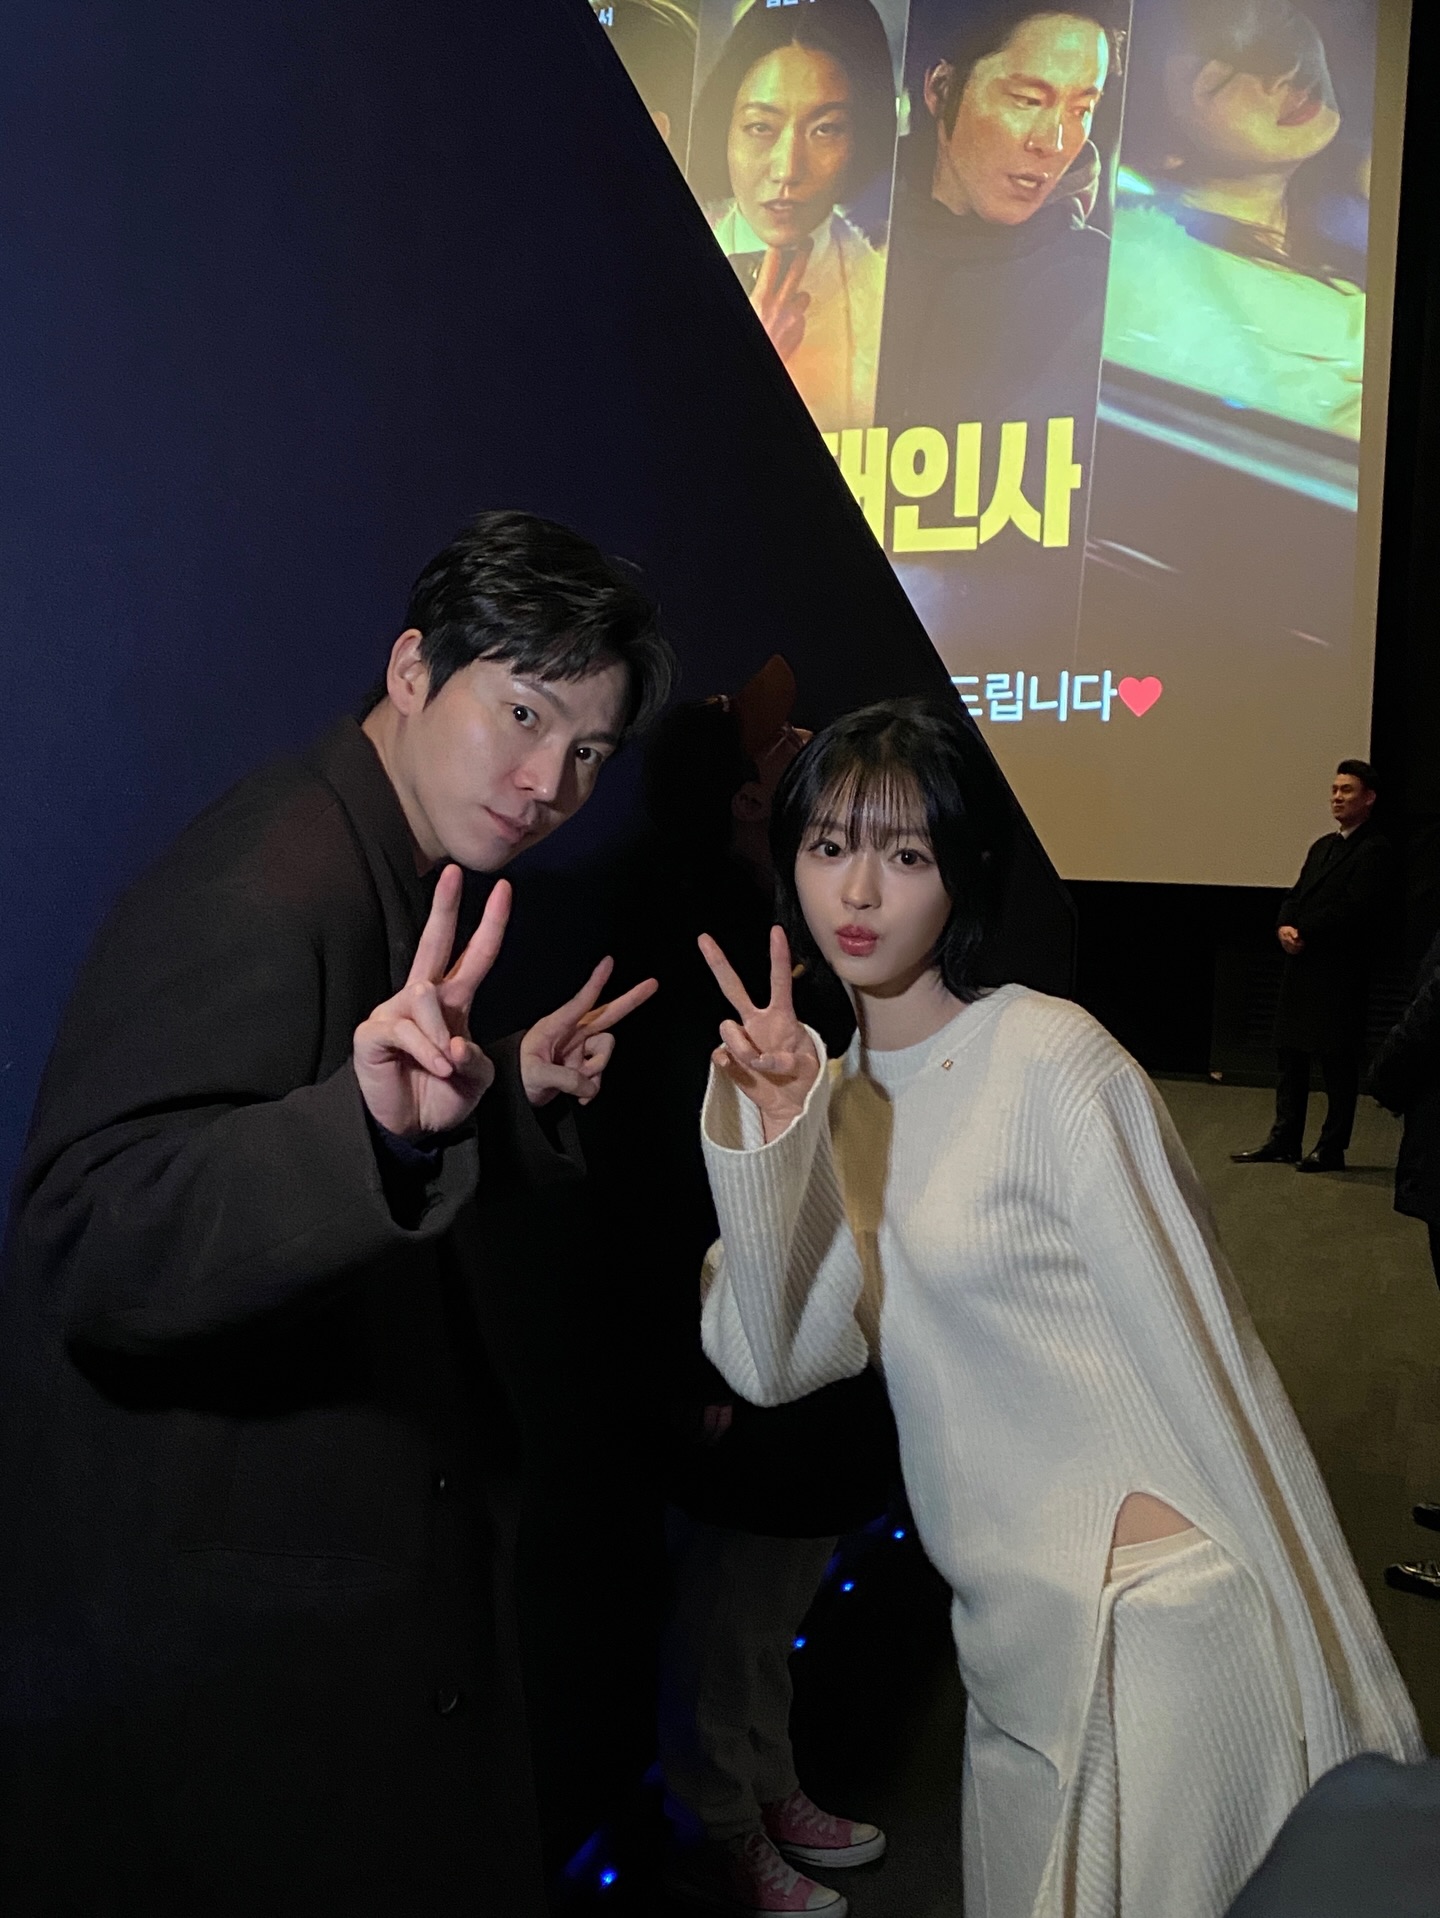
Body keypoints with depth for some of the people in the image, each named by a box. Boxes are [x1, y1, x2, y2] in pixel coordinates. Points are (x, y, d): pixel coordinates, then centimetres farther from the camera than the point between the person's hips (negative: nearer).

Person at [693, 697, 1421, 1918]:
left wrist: (1335, 1704, -11)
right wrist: (765, 1136, -20)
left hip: (1160, 1629, -6)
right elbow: (772, 1362, -7)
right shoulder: (841, 1096, 3)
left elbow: (1204, 1364, -15)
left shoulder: (1052, 1061, -16)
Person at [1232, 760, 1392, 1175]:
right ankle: (1285, 1141, 19)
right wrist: (1284, 926, -6)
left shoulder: (1373, 850, -9)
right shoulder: (1322, 846, 19)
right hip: (1302, 968, 9)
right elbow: (1295, 896, 14)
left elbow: (1353, 910, -19)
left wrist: (1304, 934, -16)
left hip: (1340, 973, -9)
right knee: (1291, 1056, 12)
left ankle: (1331, 1149, 8)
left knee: (1338, 1063, 0)